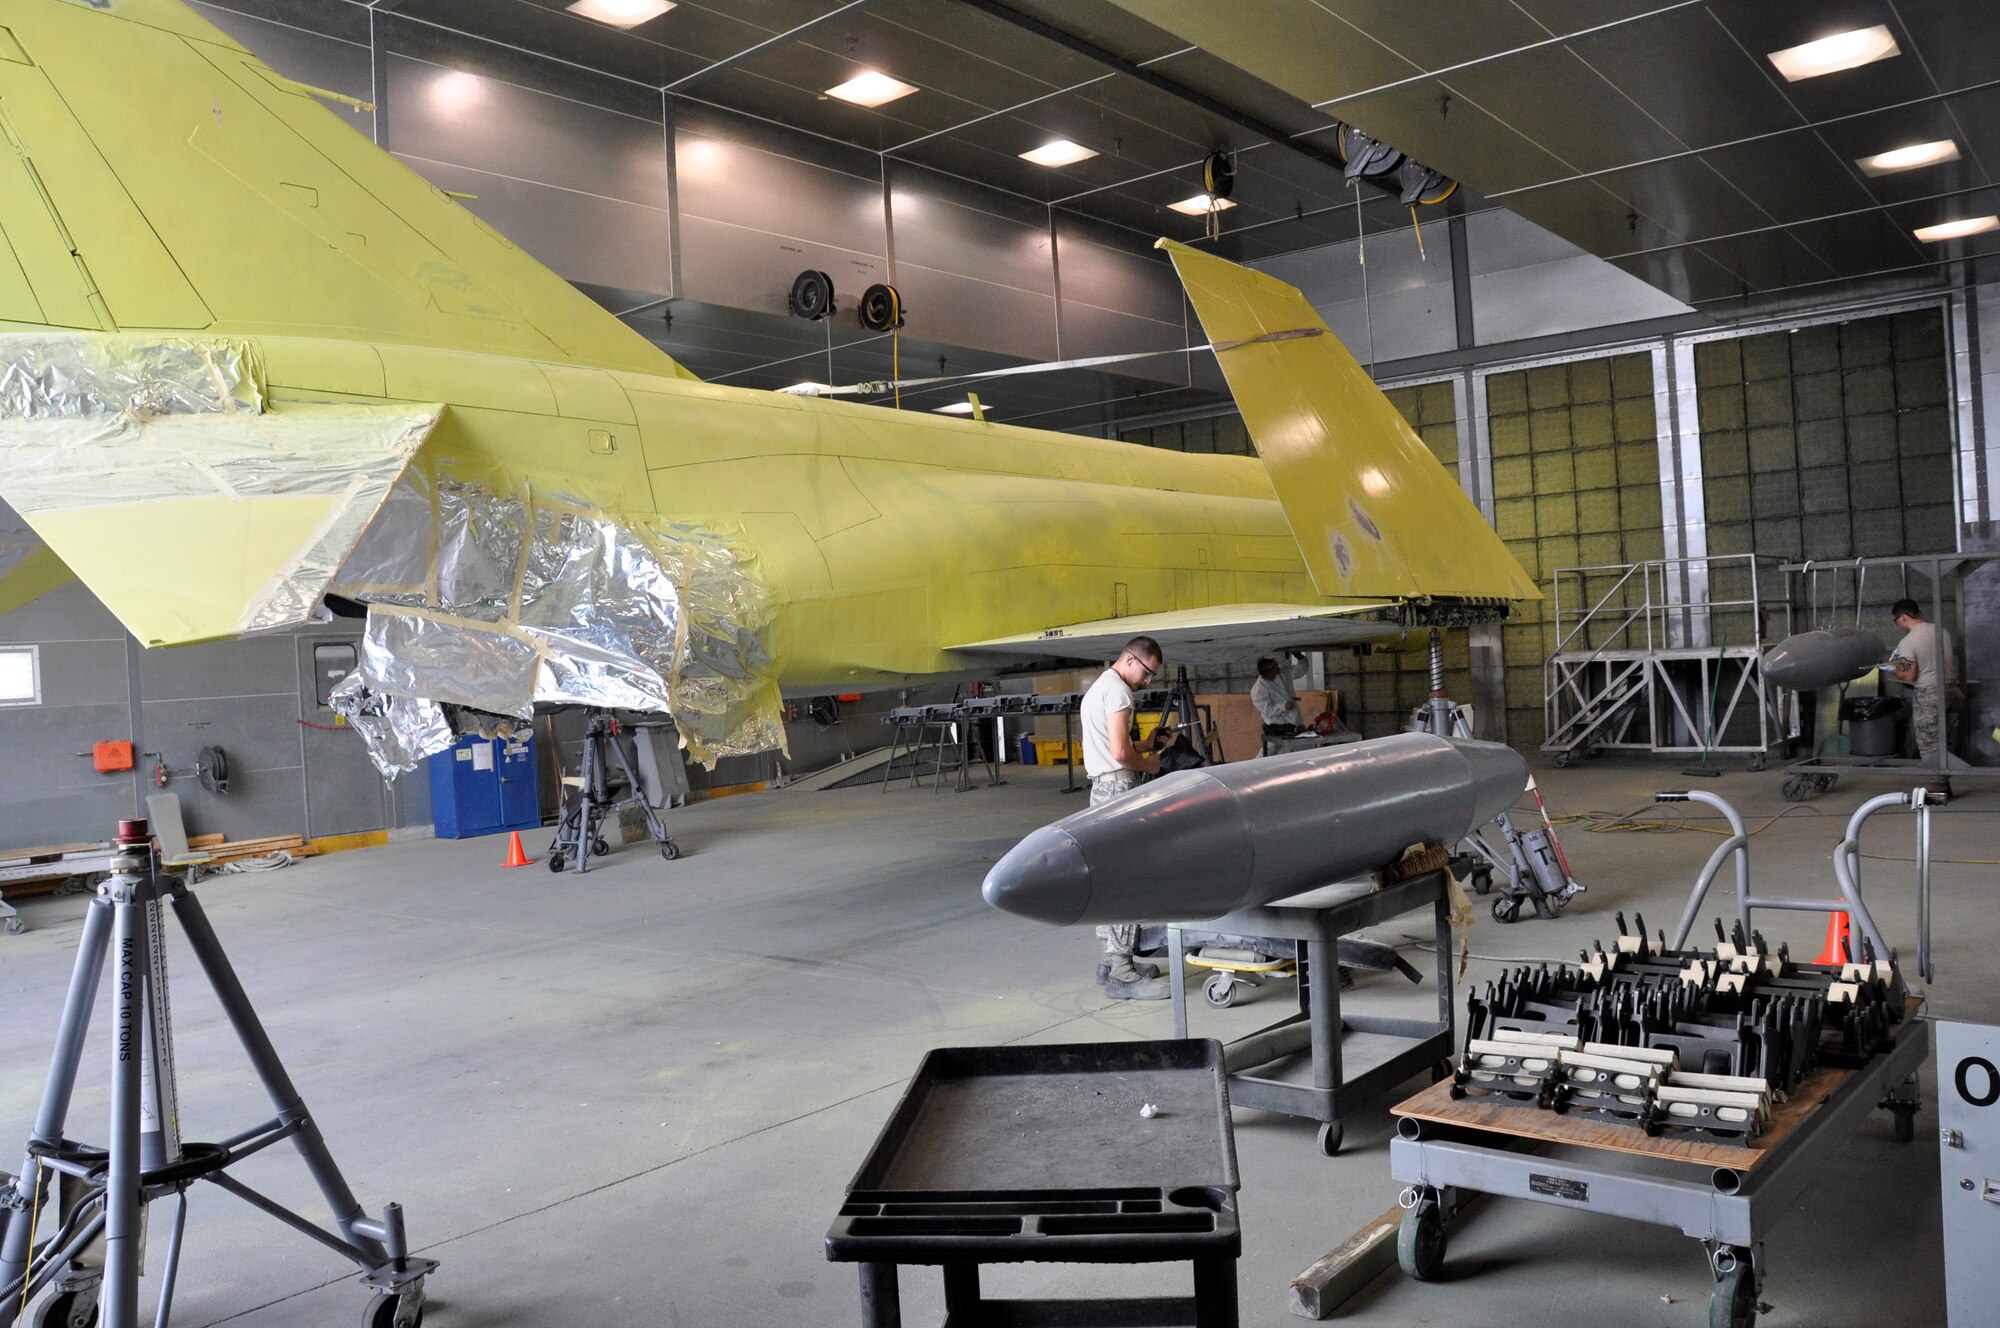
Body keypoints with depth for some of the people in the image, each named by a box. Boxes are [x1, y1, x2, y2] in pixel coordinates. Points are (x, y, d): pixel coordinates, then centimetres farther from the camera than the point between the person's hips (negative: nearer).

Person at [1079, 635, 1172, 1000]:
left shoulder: (1097, 687, 20)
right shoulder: (1117, 689, -13)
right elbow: (1120, 752, -21)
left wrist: (1142, 747, 16)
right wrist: (1148, 764, -4)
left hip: (1101, 788, 11)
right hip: (1120, 788, -11)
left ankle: (1111, 959, 20)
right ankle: (1121, 973, -11)